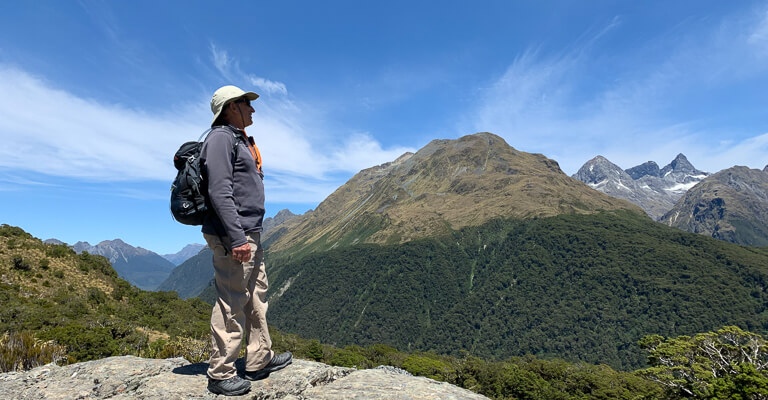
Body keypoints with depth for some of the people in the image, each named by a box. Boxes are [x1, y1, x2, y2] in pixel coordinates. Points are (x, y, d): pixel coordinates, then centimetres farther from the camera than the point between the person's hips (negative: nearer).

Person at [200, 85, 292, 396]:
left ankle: (260, 360, 25)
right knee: (232, 305, -3)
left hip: (250, 233, 10)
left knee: (257, 295, 14)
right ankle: (221, 374, 11)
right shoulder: (221, 137, -10)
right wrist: (236, 238, -25)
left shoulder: (240, 140, 20)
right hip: (233, 235, -10)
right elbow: (219, 192, -21)